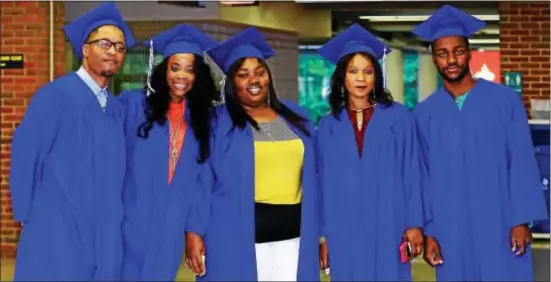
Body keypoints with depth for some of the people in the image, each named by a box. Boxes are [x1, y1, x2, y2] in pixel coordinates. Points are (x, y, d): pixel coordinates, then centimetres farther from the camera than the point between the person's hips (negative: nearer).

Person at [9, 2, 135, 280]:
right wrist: (27, 217, -6)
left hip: (104, 239, 6)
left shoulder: (116, 109, 11)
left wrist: (113, 218, 11)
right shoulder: (55, 95, -9)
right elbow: (24, 156, -10)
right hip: (57, 237, -6)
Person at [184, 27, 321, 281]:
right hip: (238, 239, -3)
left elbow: (310, 180, 13)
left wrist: (319, 233, 9)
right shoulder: (217, 123, 0)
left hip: (292, 239, 4)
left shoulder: (295, 117, 12)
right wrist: (194, 231, -14)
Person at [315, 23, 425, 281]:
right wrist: (324, 235, 3)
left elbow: (412, 172, 0)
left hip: (389, 228, -1)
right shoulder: (328, 127, 6)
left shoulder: (398, 118, 2)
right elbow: (324, 183, 7)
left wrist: (414, 223, -6)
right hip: (344, 232, 1)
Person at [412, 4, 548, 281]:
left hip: (500, 226, -1)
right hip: (451, 231, 1)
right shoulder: (424, 113, 5)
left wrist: (522, 220, -7)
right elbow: (422, 176, 5)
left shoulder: (505, 100, 0)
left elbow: (522, 163, -2)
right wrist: (427, 231, -1)